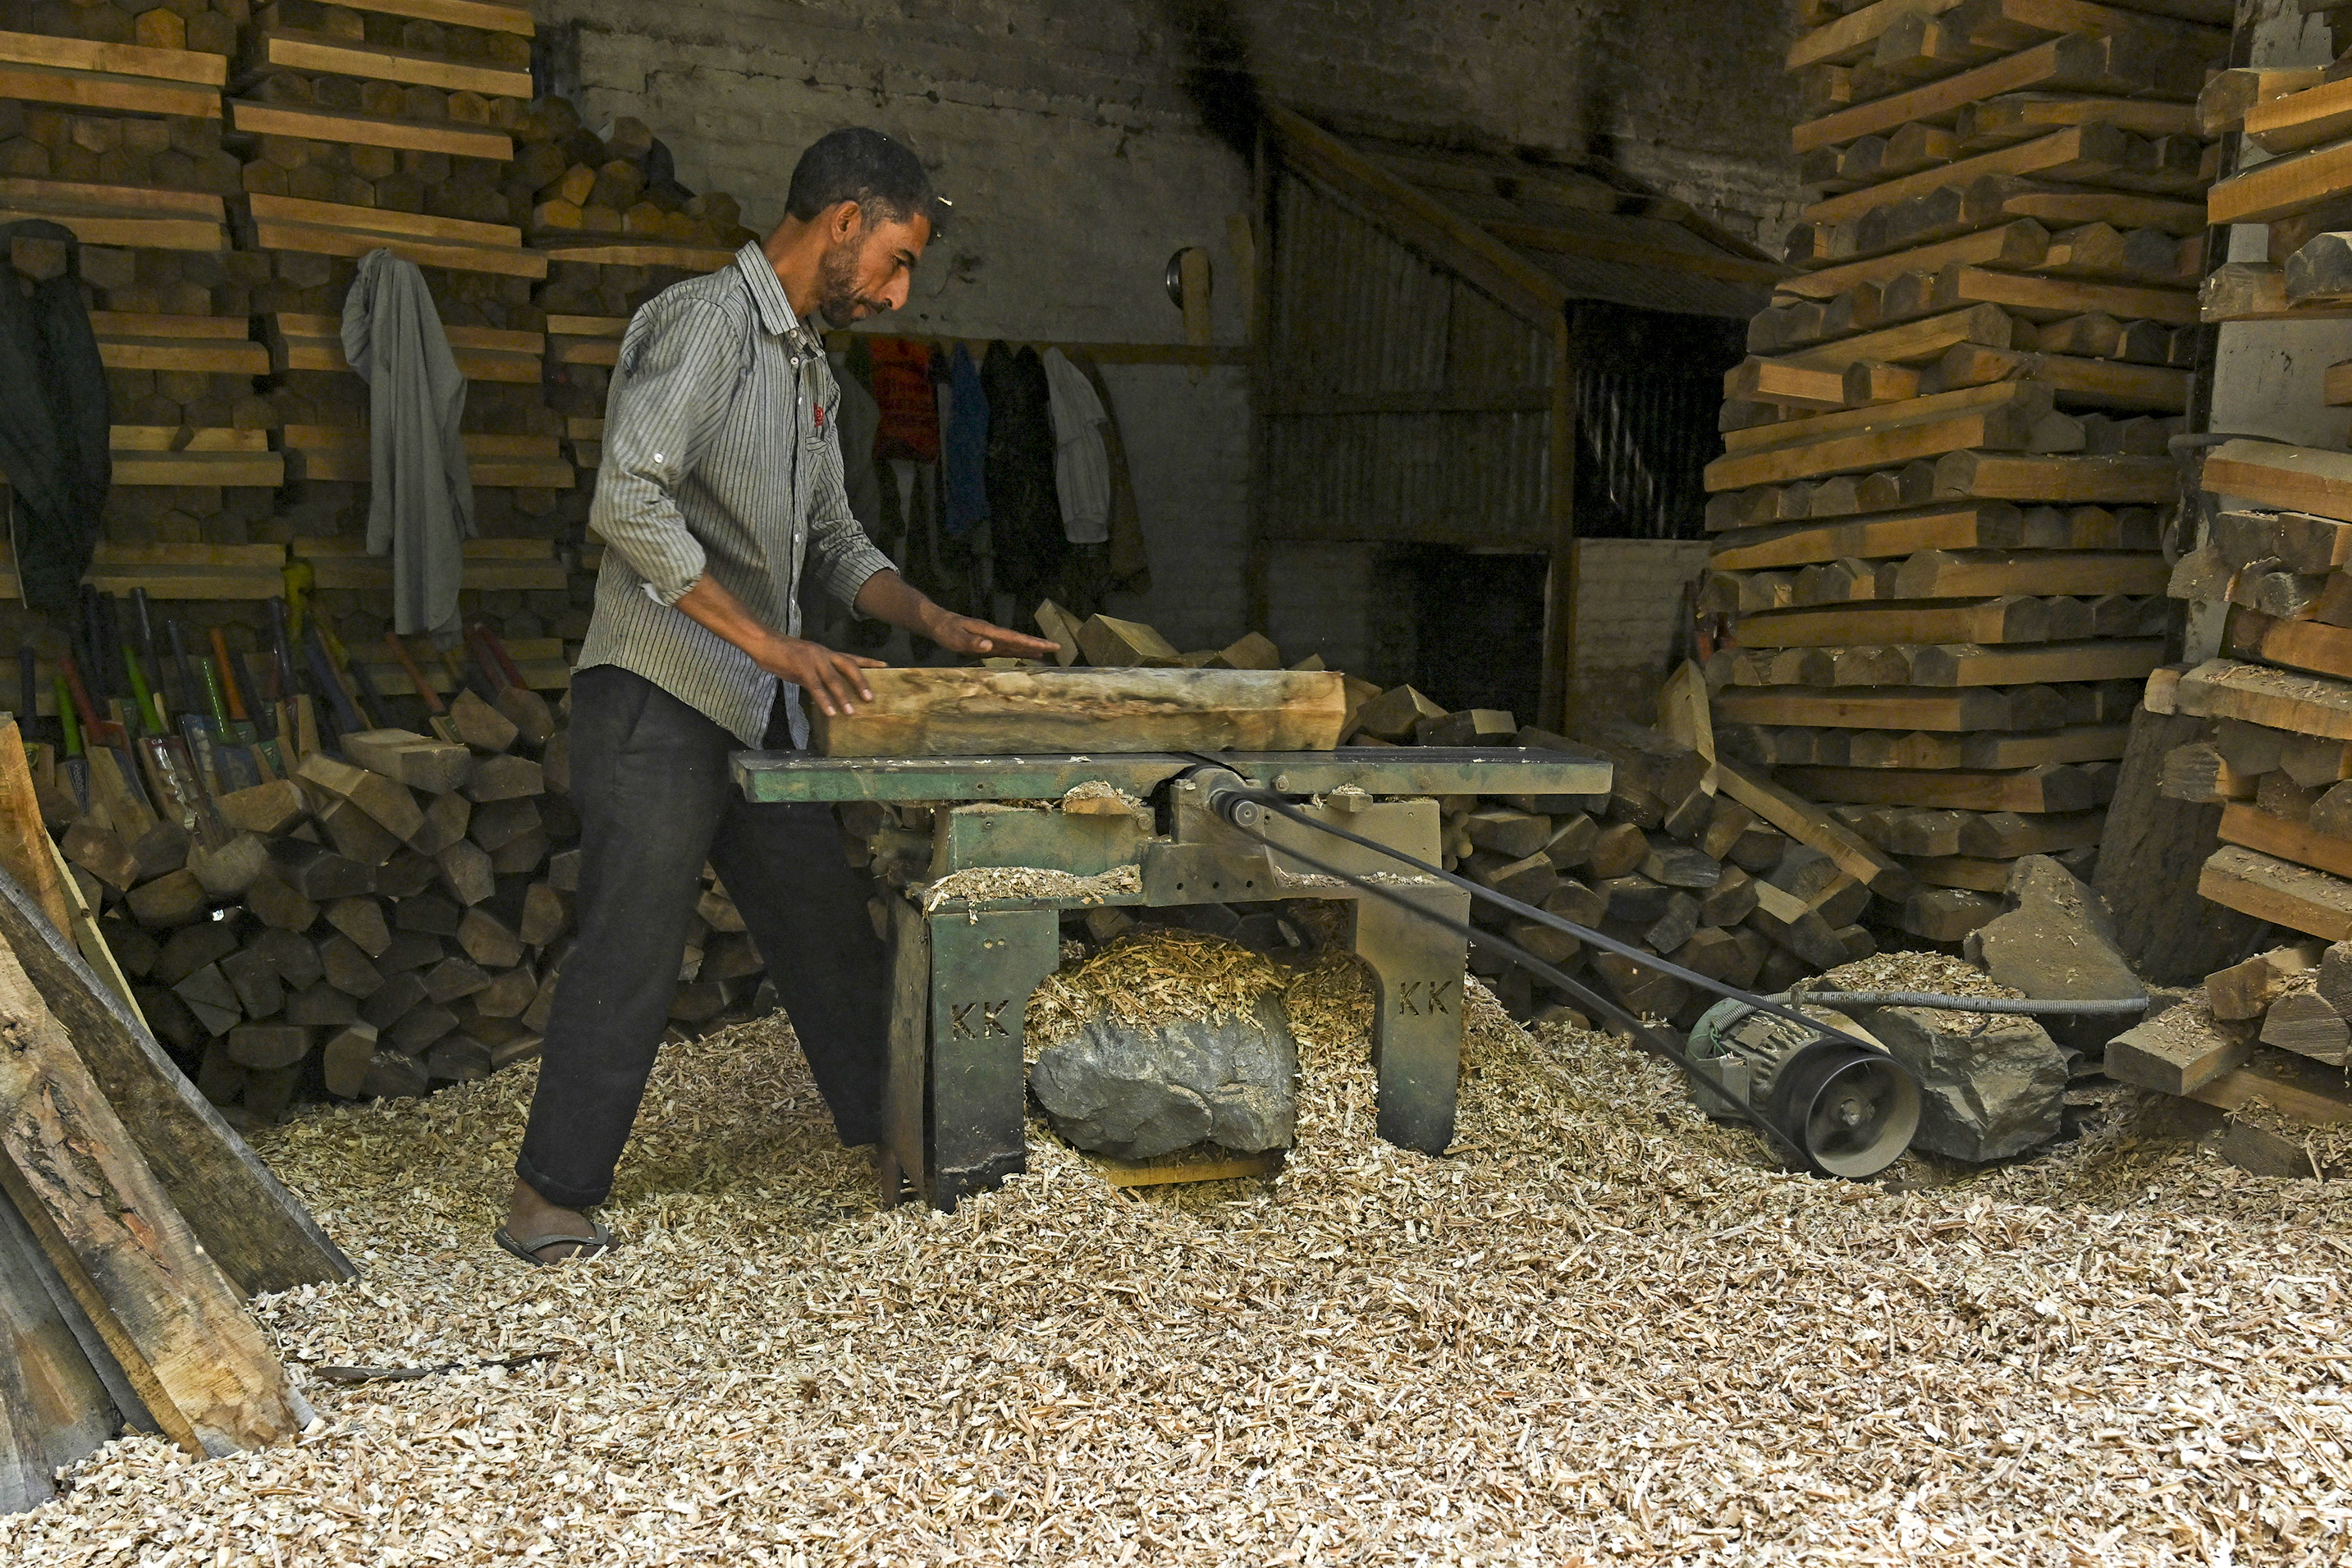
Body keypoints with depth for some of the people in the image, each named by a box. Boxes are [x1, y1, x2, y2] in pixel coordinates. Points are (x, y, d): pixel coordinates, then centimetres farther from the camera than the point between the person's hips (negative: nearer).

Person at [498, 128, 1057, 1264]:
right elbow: (629, 502, -22)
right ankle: (552, 1194, 13)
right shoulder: (705, 321, -11)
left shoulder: (810, 367, 18)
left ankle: (892, 1134, 27)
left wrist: (936, 622, 8)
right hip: (658, 702, -9)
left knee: (829, 927, 13)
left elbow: (833, 540, 23)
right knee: (631, 952, -2)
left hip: (762, 712, 9)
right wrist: (771, 641, -22)